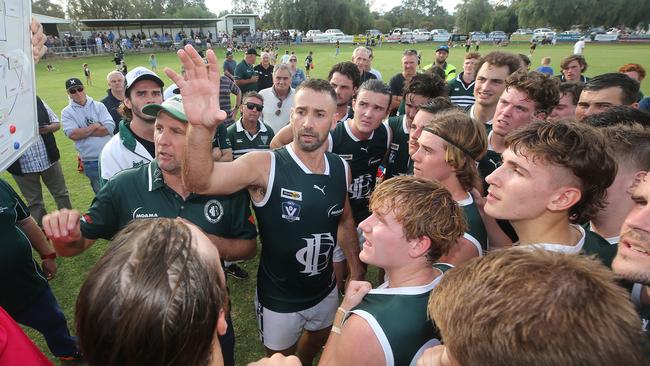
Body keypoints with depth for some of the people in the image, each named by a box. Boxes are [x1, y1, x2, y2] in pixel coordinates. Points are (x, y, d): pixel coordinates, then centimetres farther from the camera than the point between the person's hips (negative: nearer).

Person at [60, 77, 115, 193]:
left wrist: (84, 132, -10)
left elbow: (109, 127, -10)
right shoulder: (66, 112, 3)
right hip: (91, 161, -1)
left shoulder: (99, 106, 4)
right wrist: (95, 126, -8)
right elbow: (72, 134, -12)